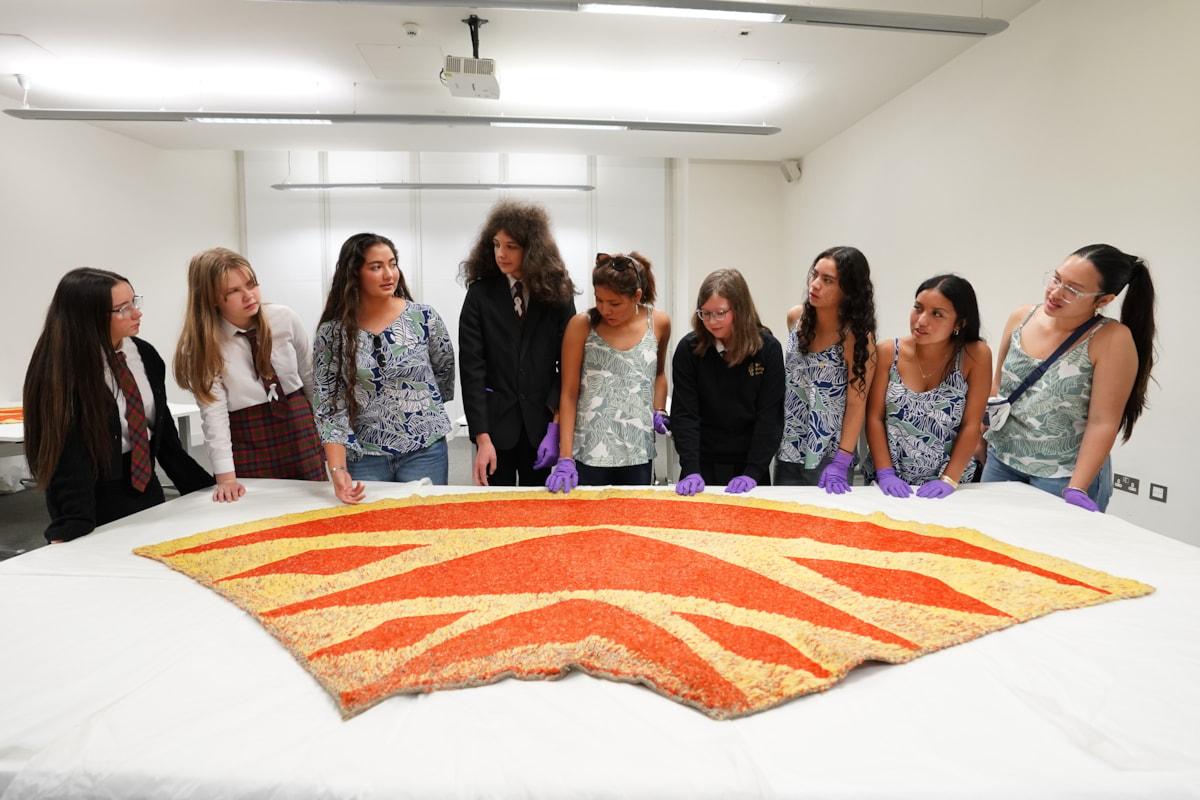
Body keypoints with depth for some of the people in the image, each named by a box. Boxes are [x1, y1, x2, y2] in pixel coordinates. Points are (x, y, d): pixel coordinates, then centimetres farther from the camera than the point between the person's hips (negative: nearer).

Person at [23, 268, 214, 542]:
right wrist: (72, 535, -28)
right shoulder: (60, 372, -18)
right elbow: (69, 460, -21)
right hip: (96, 505, -5)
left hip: (148, 490, 6)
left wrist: (206, 488, 6)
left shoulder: (146, 355, -1)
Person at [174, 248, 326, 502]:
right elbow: (213, 410, -16)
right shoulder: (200, 344, -10)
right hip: (247, 441, -2)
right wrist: (226, 477, -20)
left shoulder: (285, 318, -6)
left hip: (299, 428, 2)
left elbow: (311, 375, 5)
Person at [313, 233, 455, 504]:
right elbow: (329, 406, -8)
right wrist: (338, 469, -18)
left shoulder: (424, 317, -6)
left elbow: (445, 370, 10)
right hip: (363, 456, 0)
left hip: (424, 451, 0)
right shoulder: (331, 333, -6)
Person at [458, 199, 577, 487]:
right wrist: (482, 438, -14)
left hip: (540, 424, 1)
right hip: (496, 423, -1)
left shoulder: (557, 294, 0)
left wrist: (555, 427, -9)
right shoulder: (480, 294, -3)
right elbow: (472, 369, -7)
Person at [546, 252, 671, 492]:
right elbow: (569, 393, -4)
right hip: (589, 453, -2)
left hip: (638, 453, 2)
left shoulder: (659, 323, 0)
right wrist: (565, 458, -9)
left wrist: (659, 411, 2)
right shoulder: (581, 326, -7)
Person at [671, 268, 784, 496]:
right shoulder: (688, 348, -9)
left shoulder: (768, 348, -8)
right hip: (703, 463, 0)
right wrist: (691, 470, -19)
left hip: (750, 464, 0)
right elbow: (684, 414, -10)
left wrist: (753, 472, -16)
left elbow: (770, 416, -9)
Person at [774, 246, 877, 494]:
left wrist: (841, 462, -20)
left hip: (828, 457, -5)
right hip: (787, 450, 5)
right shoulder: (795, 317, -2)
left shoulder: (856, 336, -17)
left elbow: (857, 403, -16)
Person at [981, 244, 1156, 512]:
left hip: (1064, 477, -4)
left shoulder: (1112, 339, -15)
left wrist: (1076, 489, -19)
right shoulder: (1022, 318, -3)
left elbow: (1103, 423, -16)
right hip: (1001, 462, 4)